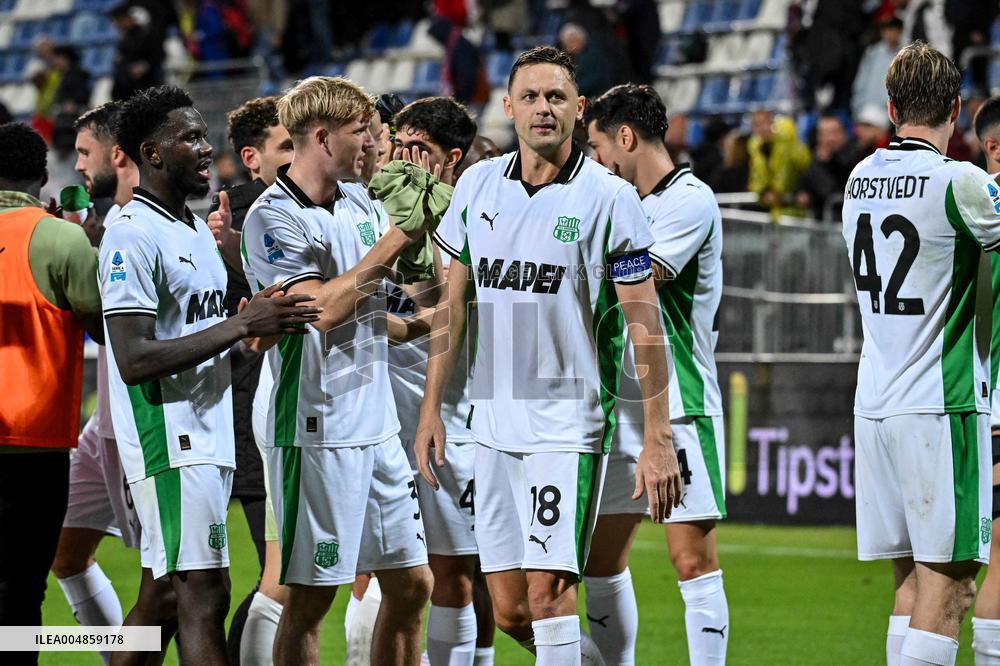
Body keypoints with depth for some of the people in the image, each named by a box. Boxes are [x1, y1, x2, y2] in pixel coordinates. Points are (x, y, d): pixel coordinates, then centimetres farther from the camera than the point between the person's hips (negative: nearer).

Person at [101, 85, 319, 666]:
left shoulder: (199, 230, 19)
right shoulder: (133, 236, -13)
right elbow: (134, 360, -21)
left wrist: (262, 331, 3)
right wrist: (242, 325, -19)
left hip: (210, 438, 9)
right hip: (171, 443, -9)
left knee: (162, 593, 12)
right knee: (205, 594, -11)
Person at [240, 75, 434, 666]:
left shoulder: (361, 202, 11)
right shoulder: (273, 218, -11)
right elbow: (322, 308, -23)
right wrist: (394, 242, -18)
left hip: (379, 425, 8)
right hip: (318, 433, -8)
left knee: (412, 584, 9)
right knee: (311, 597, -3)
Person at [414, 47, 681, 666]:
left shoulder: (608, 198, -7)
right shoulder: (478, 185, 7)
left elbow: (644, 322, -7)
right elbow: (453, 302, 15)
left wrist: (658, 439, -11)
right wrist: (432, 408, 12)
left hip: (568, 423, -5)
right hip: (492, 423, 5)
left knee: (548, 588, -13)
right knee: (509, 610, 6)